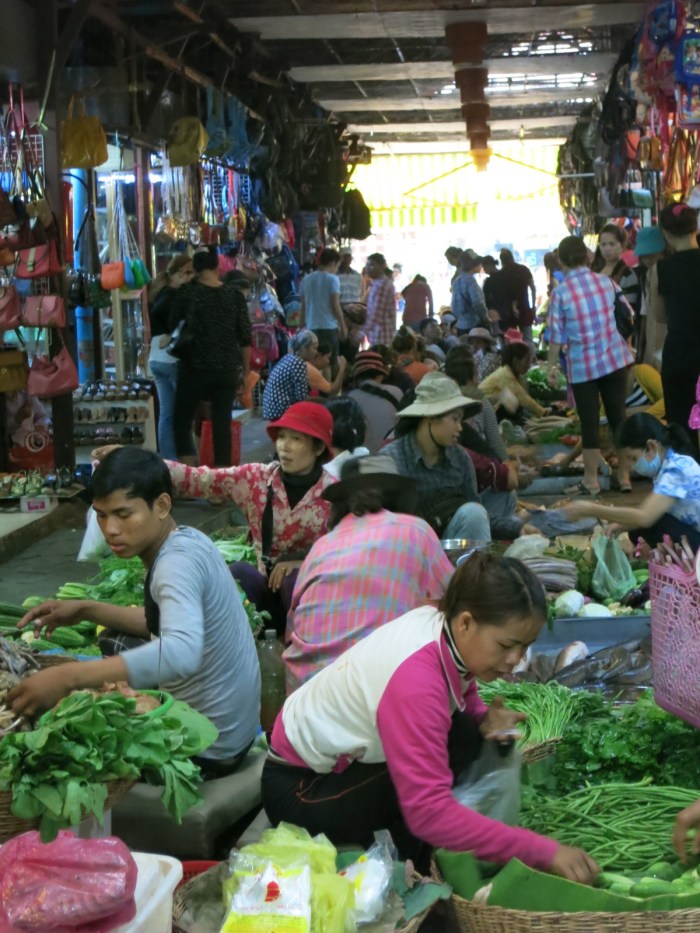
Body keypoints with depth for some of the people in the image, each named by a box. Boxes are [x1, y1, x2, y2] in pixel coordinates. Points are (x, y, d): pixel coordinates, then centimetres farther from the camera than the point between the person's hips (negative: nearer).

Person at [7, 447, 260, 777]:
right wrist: (87, 610, 5)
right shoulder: (185, 540, 2)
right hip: (222, 729, 9)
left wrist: (67, 677, -48)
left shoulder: (177, 562, -26)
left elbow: (181, 652, -44)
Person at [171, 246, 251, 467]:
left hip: (195, 368, -2)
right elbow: (245, 339, 1)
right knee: (222, 424, 8)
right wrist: (245, 371, 10)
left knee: (182, 422, 9)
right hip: (227, 370, 3)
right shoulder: (235, 295, 1)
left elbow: (172, 326, 3)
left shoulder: (187, 294, -6)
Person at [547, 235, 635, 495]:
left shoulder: (560, 292, -12)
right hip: (615, 359, 3)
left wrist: (552, 367, 4)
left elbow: (557, 336, -8)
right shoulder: (606, 282, -1)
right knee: (618, 416, 11)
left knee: (590, 422, 5)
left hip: (583, 366, -3)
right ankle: (624, 476, 18)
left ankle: (591, 480, 11)